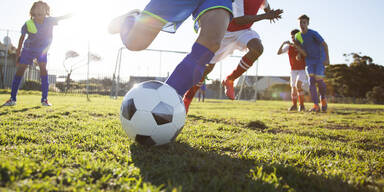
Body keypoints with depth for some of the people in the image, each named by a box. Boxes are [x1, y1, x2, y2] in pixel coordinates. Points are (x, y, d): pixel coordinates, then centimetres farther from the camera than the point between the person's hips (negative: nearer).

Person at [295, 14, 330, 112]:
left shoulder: (313, 33, -19)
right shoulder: (297, 36, -2)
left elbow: (325, 44, -16)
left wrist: (327, 59, -20)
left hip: (320, 59, -4)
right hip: (310, 60, 4)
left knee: (319, 80, -13)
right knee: (311, 80, -10)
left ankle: (323, 98, 18)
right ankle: (316, 105, -10)